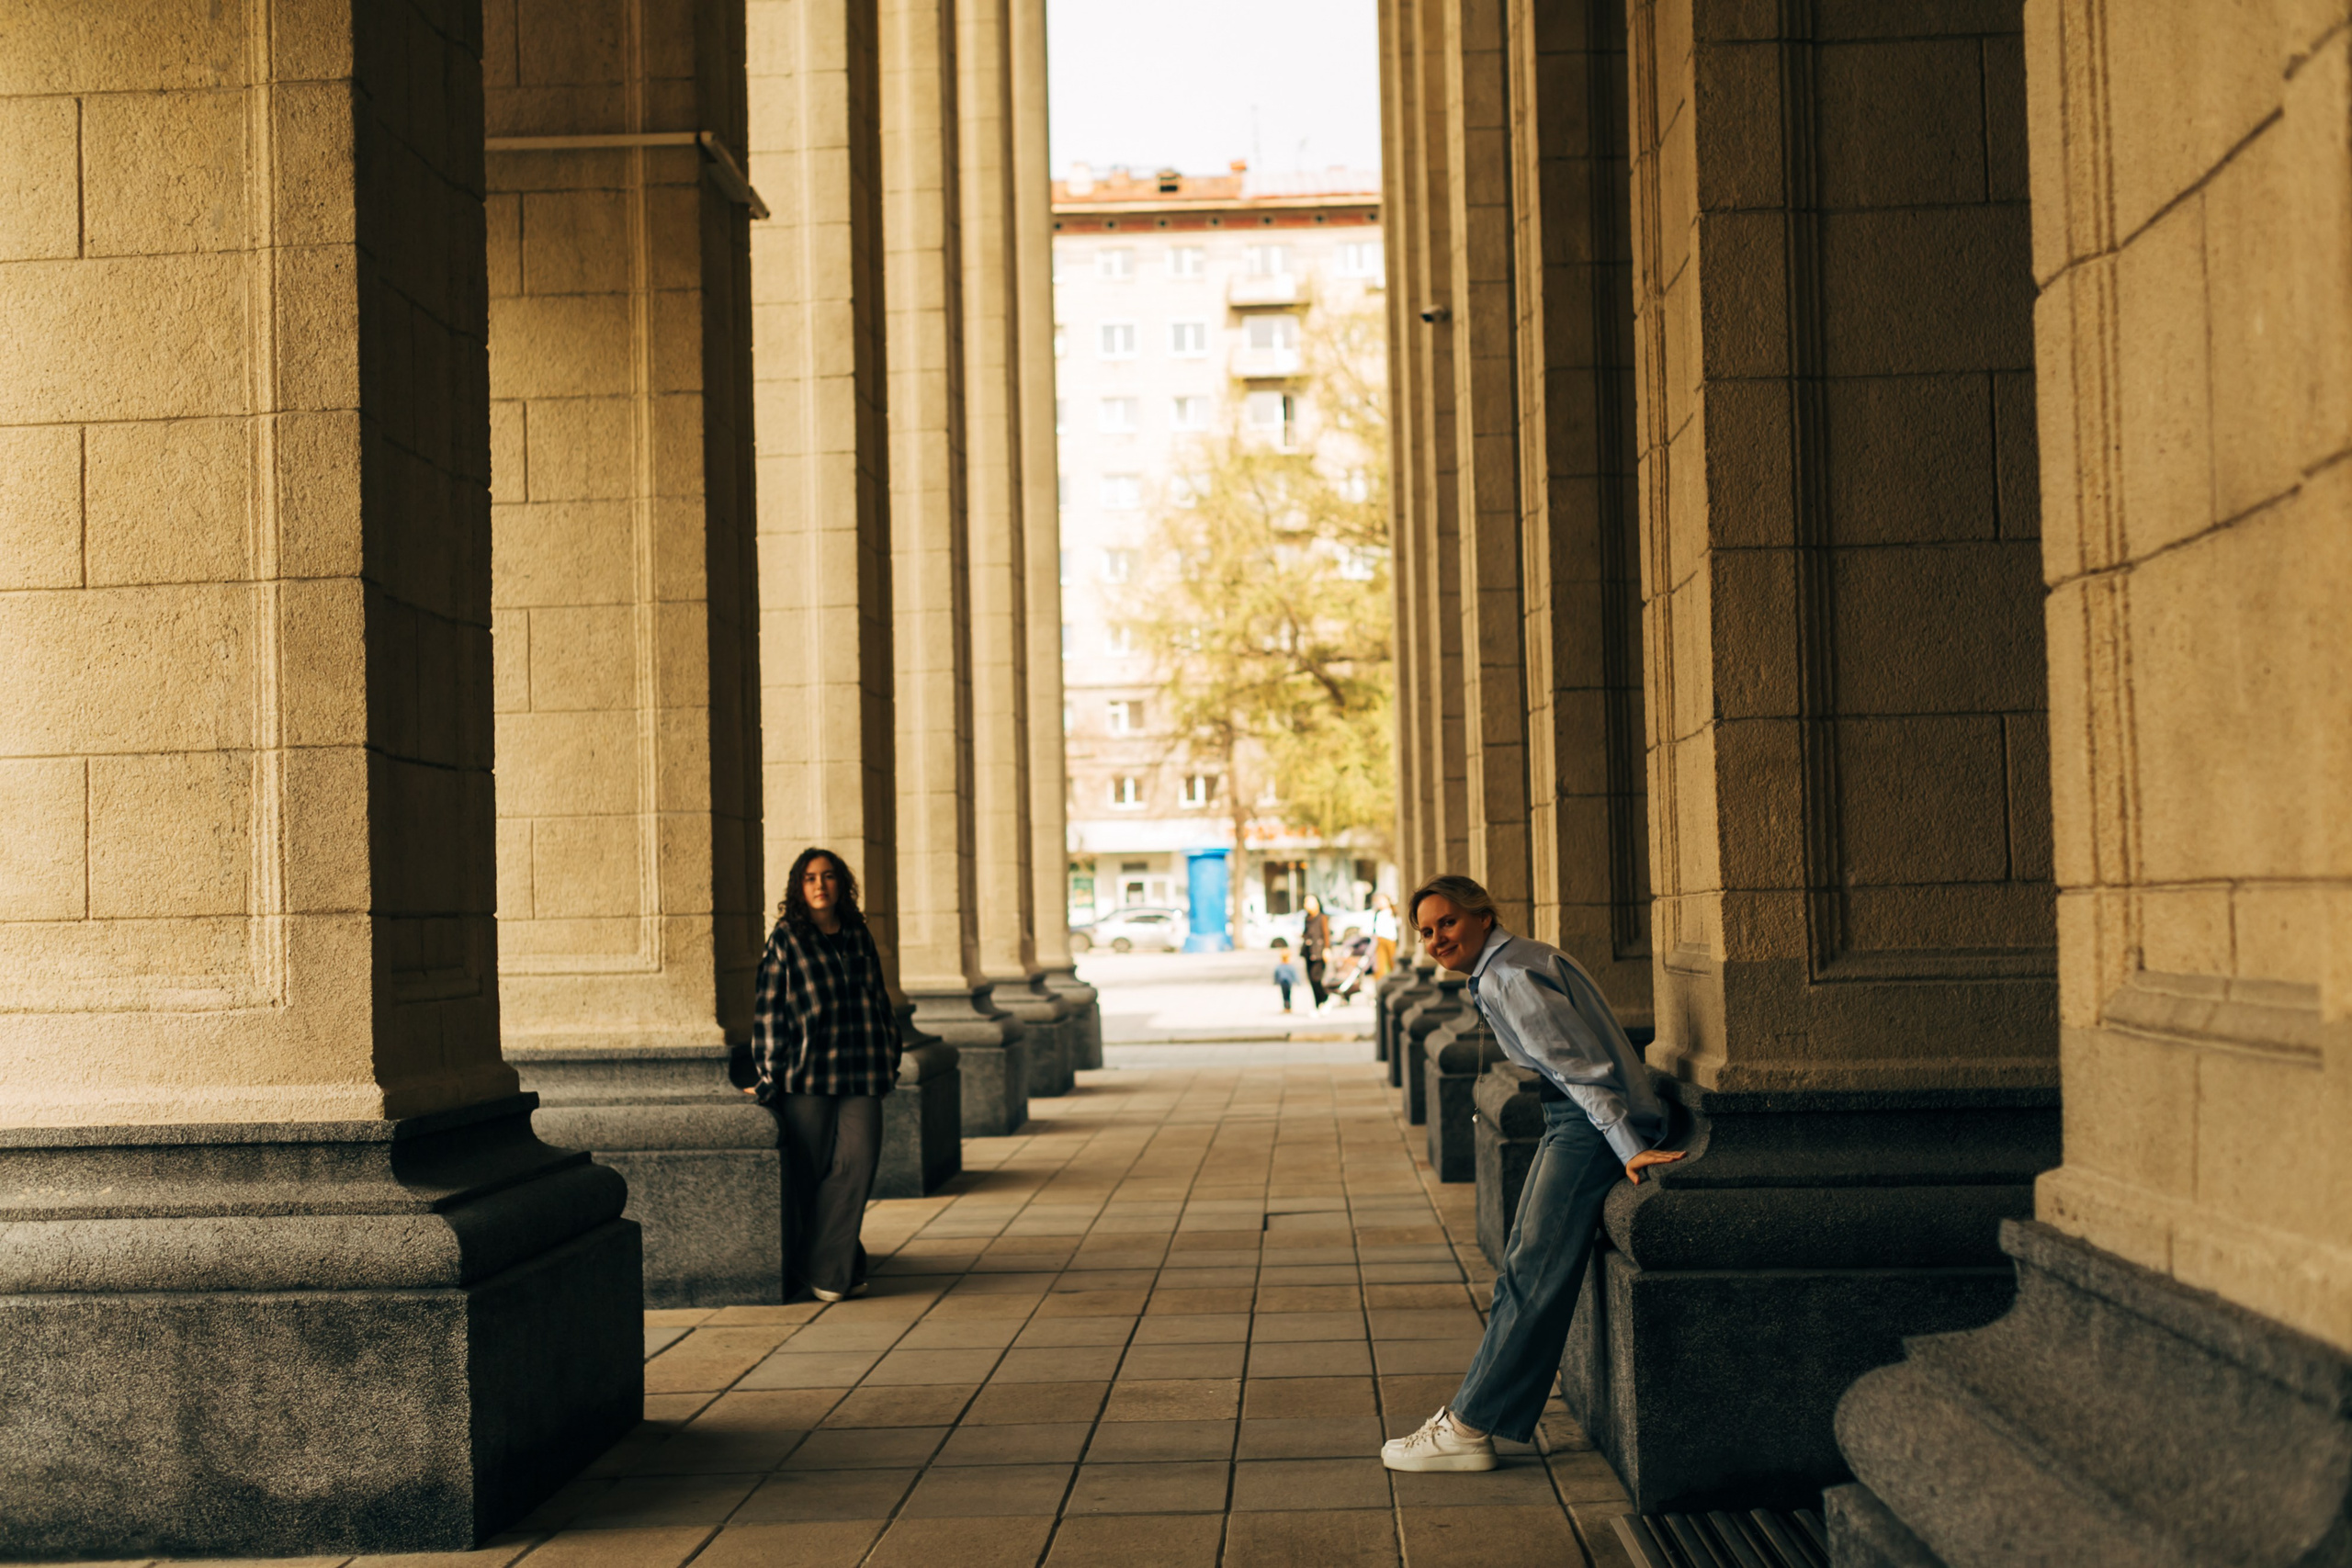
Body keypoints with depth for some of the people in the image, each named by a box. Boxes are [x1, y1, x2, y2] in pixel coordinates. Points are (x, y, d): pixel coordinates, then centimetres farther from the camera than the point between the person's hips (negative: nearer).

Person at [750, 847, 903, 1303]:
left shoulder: (859, 936, 13)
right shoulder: (786, 939, 1)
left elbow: (879, 1000, 20)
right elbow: (768, 1010, -1)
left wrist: (889, 1059, 17)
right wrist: (770, 1077, -4)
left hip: (860, 1074, 3)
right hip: (807, 1073, -3)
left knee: (858, 1162, -6)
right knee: (809, 1172, 0)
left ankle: (831, 1266, 5)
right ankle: (815, 1267, 13)